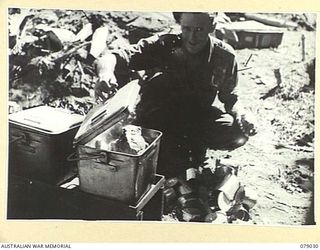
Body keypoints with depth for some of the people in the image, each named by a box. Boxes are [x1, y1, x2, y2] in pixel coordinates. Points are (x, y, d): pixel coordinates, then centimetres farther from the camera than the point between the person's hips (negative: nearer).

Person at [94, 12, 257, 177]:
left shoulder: (224, 56, -12)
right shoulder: (162, 45, -19)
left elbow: (230, 97, 3)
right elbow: (111, 58, -28)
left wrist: (240, 114, -20)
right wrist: (106, 73, -52)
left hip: (196, 117, 2)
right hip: (156, 118, -1)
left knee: (237, 132, -23)